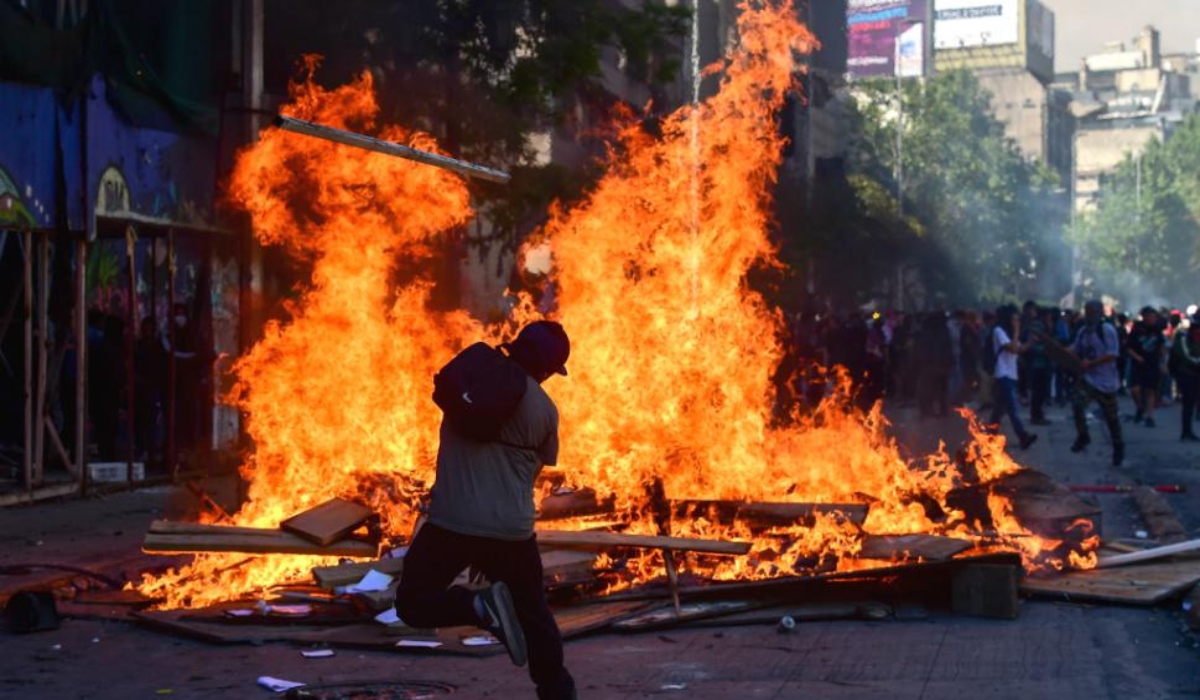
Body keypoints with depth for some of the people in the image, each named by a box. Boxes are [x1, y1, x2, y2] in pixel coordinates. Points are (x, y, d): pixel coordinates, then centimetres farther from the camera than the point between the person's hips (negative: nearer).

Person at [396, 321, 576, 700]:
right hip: (513, 529, 2)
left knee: (414, 602, 7)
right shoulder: (545, 409, 1)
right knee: (534, 614, 20)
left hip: (453, 522, -2)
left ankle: (481, 607, -17)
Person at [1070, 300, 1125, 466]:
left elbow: (1112, 355, -19)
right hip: (1087, 378, 4)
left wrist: (1090, 363, -26)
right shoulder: (1083, 331, 6)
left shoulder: (1107, 330, -14)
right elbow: (1075, 351, 12)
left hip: (1105, 381, -4)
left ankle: (1118, 449, 28)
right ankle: (1082, 436, -2)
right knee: (1077, 403, -23)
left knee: (1111, 418, 9)